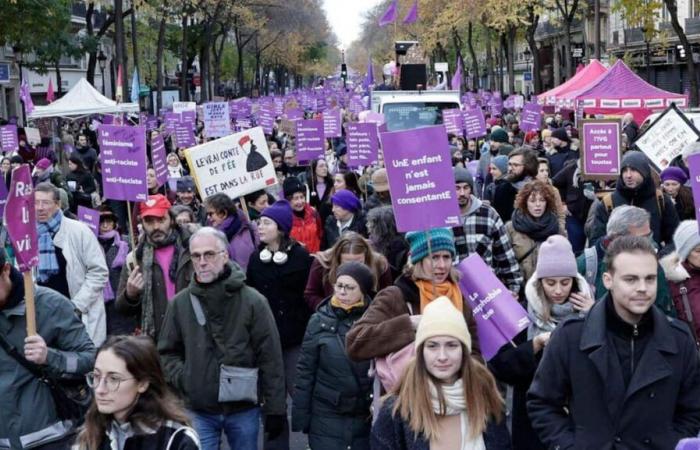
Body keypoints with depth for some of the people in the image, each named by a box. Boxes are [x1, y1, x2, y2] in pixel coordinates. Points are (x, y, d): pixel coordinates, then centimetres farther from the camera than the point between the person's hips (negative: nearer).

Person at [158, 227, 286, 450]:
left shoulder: (252, 301, -6)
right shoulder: (180, 303, 1)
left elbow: (271, 359, -6)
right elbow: (167, 352, 12)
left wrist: (275, 409, -6)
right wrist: (182, 379, -7)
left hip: (244, 408, -1)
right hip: (199, 410, 1)